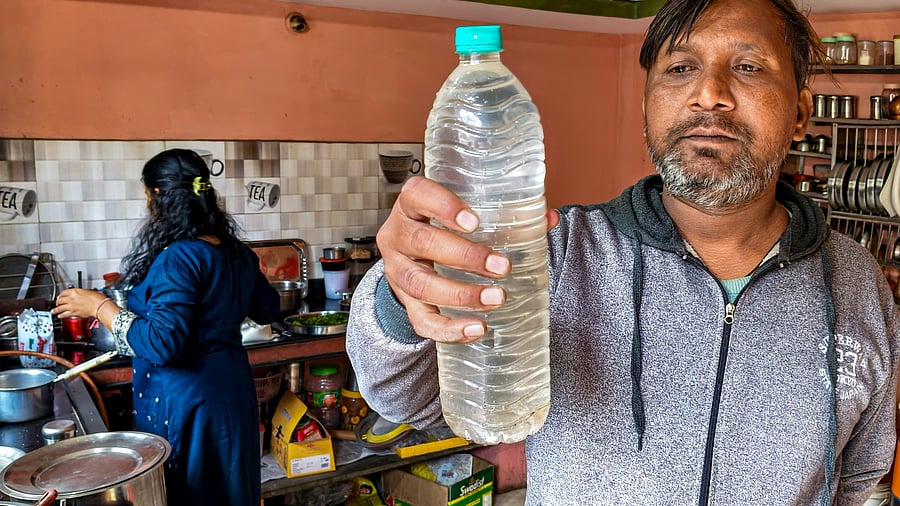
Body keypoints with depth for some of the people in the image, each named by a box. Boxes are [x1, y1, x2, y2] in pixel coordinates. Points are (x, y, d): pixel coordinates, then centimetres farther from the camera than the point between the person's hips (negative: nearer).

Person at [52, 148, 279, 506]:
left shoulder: (180, 258, -21)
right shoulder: (236, 252, 4)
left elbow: (163, 344, -28)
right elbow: (267, 309, 17)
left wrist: (100, 306, -18)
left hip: (188, 402, -8)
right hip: (230, 390, 8)